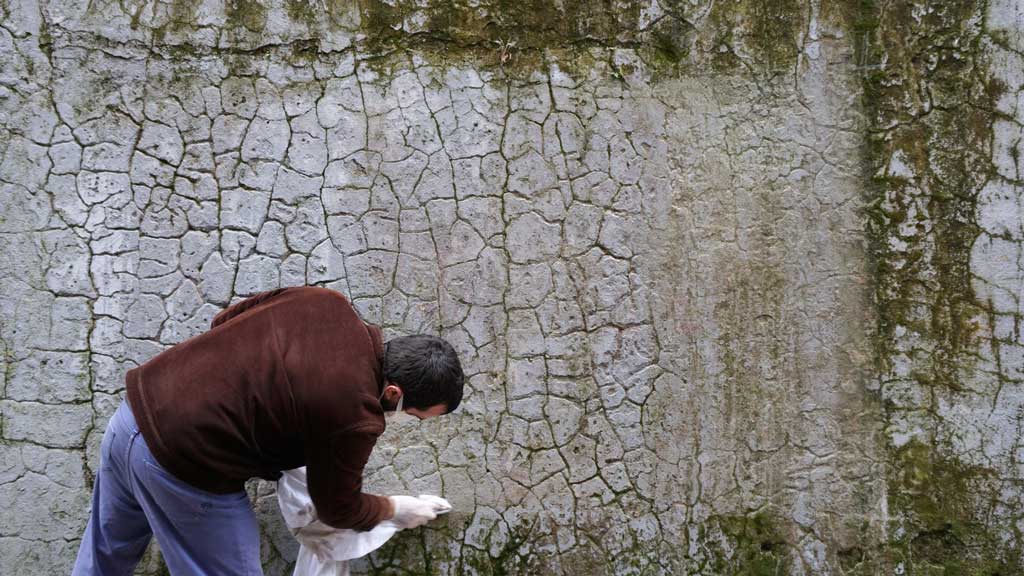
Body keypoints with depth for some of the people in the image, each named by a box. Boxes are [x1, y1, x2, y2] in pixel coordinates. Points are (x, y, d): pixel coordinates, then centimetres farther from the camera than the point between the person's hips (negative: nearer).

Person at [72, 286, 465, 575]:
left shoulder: (322, 301, -2)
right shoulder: (354, 417, -20)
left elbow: (225, 320, 13)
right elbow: (338, 509, -2)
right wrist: (397, 509, 16)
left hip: (141, 406, 8)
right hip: (183, 468, -8)